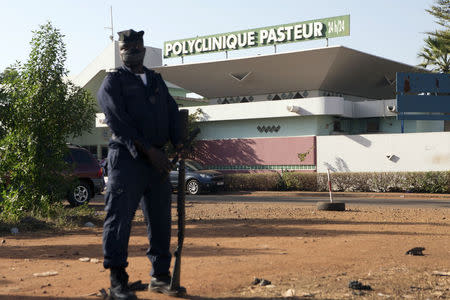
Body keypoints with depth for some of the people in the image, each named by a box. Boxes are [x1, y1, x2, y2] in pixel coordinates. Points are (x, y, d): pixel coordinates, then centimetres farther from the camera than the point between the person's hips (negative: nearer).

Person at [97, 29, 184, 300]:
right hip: (127, 157, -6)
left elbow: (172, 112, 13)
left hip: (157, 159, 6)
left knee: (161, 220, 8)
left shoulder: (157, 81, 22)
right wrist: (147, 149, -18)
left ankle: (160, 277, 17)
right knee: (120, 216, -8)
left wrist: (178, 142, -7)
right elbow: (118, 120, -10)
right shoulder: (113, 82, 4)